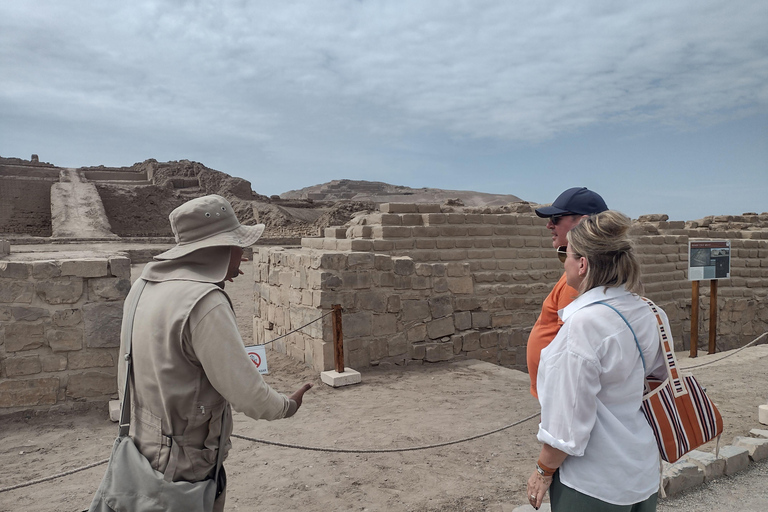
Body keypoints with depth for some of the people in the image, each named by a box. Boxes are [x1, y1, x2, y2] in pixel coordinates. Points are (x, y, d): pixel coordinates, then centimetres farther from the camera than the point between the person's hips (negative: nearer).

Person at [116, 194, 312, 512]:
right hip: (186, 466, -8)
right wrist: (289, 406, -5)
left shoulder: (144, 286, 0)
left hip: (142, 447, 8)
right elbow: (247, 394, -22)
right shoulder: (205, 302, -27)